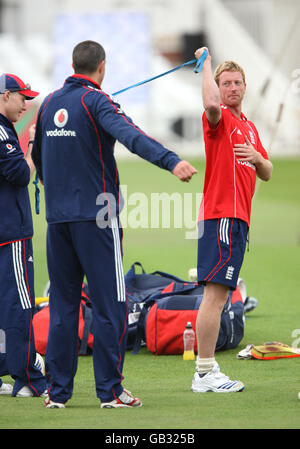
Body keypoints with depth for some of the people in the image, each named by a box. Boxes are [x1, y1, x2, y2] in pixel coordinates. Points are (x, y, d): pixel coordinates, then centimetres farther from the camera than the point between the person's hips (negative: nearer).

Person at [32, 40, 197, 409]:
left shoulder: (49, 103, 11)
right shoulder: (96, 101, -9)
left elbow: (37, 156, 25)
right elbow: (130, 135, -28)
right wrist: (171, 161, -41)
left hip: (57, 218, 6)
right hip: (95, 217, -6)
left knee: (62, 304, 10)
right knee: (109, 304, -2)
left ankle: (58, 390, 9)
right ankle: (109, 391, -3)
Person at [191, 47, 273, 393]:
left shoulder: (249, 128, 22)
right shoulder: (220, 118, -5)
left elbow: (267, 174, 23)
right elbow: (211, 103, -31)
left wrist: (257, 158, 0)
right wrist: (206, 62, -17)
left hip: (237, 220, 9)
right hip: (221, 215, -9)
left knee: (218, 296, 11)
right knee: (215, 293, -12)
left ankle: (207, 370, 15)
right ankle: (205, 373, -12)